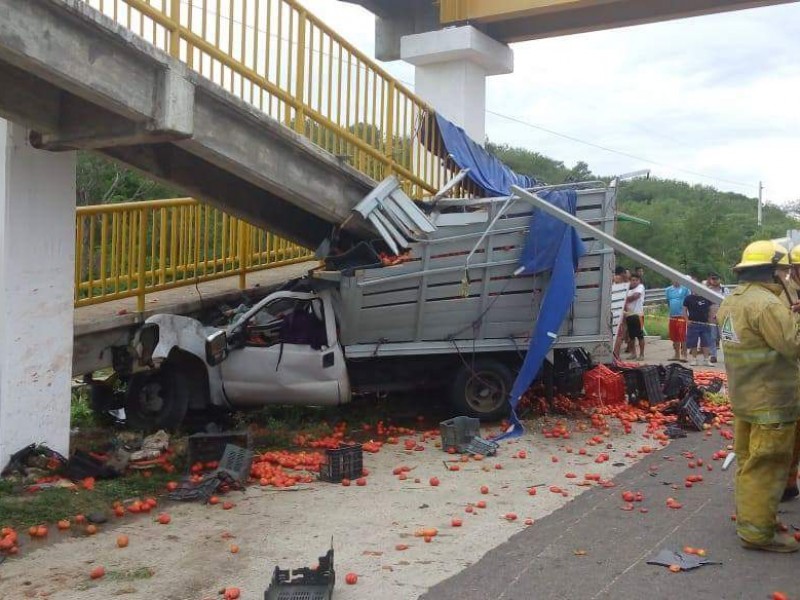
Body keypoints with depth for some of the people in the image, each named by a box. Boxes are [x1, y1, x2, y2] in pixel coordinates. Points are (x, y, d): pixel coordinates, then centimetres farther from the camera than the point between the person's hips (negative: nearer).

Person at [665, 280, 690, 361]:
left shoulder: (685, 289, -2)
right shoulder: (668, 290, 12)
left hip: (682, 316, -5)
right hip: (672, 316, 5)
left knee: (682, 336, -9)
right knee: (674, 337, 11)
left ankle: (683, 355, -6)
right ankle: (677, 354, 20)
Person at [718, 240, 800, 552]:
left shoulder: (730, 302, 10)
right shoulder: (767, 303, -21)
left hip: (743, 397, 10)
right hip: (772, 401, -9)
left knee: (748, 461, 19)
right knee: (766, 466, -3)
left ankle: (748, 516, 31)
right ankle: (757, 531, 2)